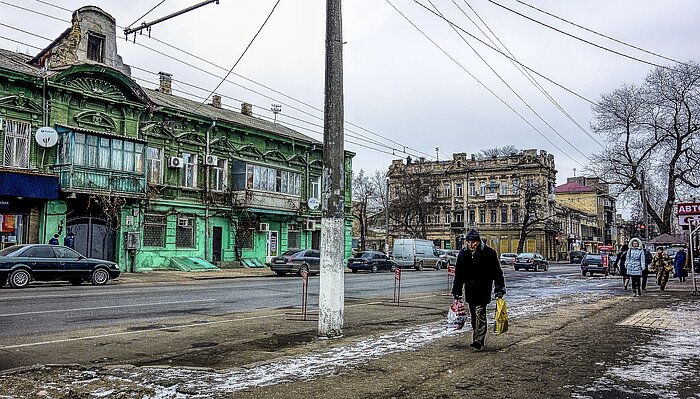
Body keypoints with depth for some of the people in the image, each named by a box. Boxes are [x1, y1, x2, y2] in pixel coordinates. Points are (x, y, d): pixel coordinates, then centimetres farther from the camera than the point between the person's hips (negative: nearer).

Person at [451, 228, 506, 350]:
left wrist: (499, 288, -8)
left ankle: (478, 340, -13)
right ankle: (477, 338, 23)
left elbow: (497, 272, -3)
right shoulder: (463, 253, 5)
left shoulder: (488, 252, -8)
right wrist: (456, 291, 11)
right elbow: (458, 274, 11)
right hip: (470, 289, 5)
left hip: (483, 289, -5)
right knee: (473, 315, 12)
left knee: (480, 313, -13)